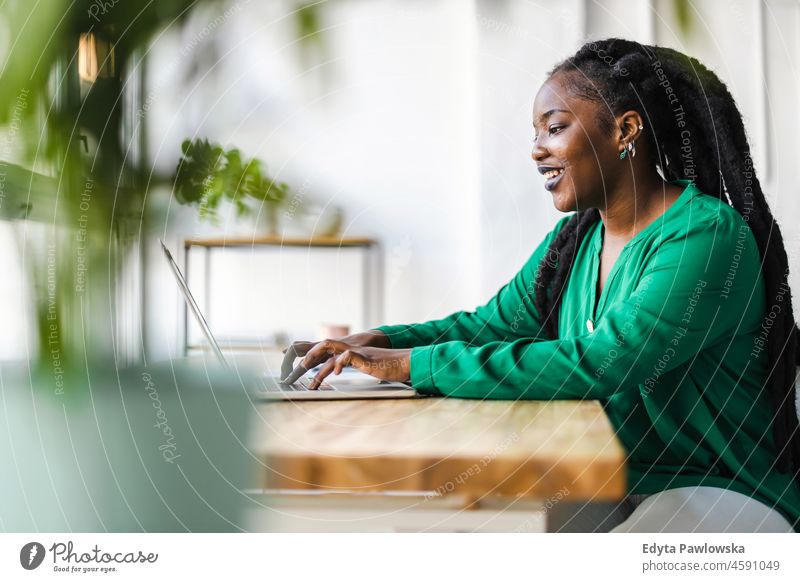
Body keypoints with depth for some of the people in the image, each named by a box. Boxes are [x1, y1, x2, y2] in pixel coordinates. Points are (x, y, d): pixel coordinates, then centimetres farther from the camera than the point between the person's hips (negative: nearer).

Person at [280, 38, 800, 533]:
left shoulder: (708, 237, -18)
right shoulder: (575, 239, 9)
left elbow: (598, 364, -28)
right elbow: (493, 323, 14)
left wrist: (415, 364, -27)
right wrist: (379, 343, -5)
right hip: (611, 485, 7)